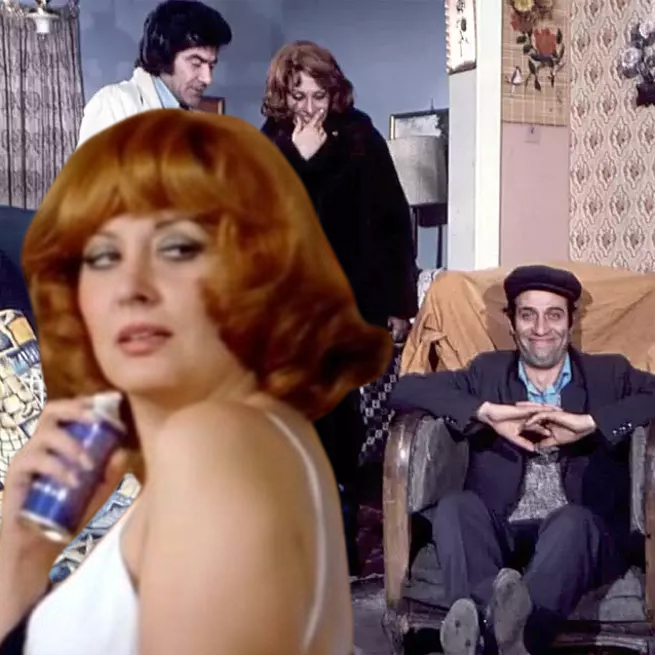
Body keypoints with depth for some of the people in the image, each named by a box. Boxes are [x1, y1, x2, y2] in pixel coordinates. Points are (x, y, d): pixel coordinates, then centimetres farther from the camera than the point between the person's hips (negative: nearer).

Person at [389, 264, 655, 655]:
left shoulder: (610, 374, 16)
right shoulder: (488, 371, 17)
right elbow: (406, 389, 5)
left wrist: (588, 423, -13)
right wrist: (489, 413, -10)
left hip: (582, 533, -1)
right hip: (500, 533, 1)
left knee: (573, 520, -34)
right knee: (455, 507, -29)